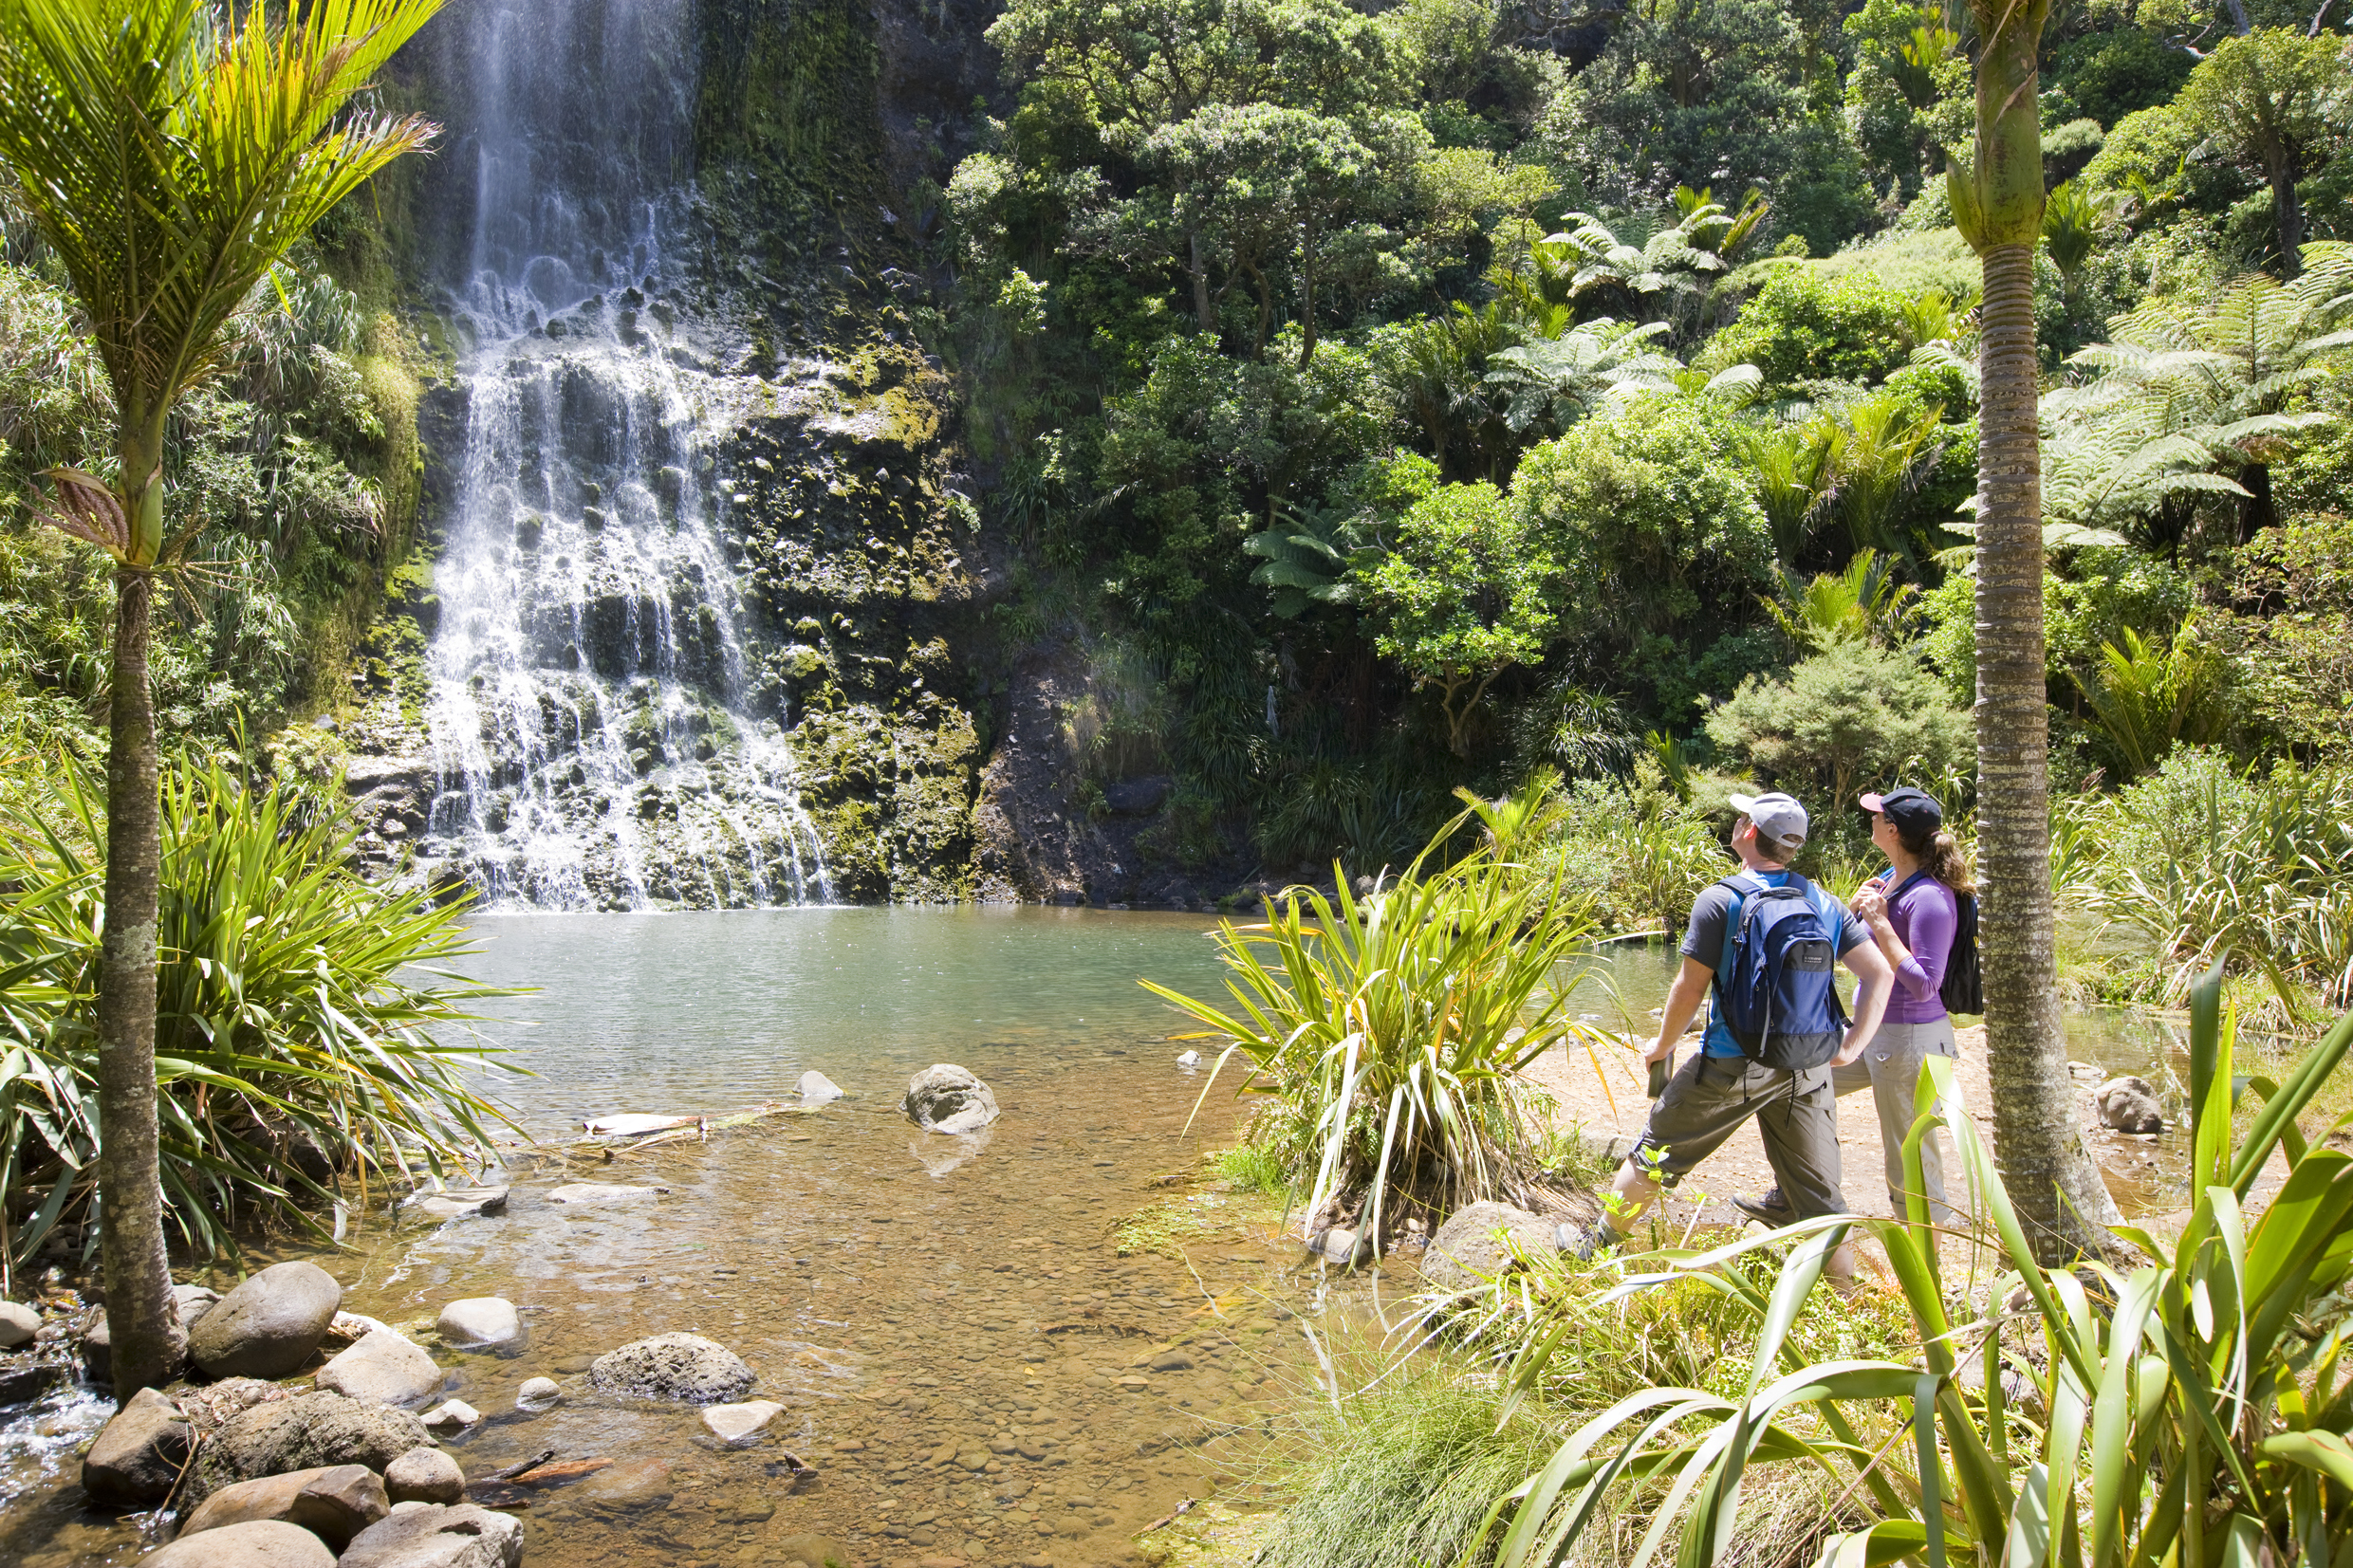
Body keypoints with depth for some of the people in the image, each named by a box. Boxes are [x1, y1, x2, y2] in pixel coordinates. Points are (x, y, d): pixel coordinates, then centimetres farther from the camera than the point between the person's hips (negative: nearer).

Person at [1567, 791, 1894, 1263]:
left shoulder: (1721, 900, -10)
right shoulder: (1825, 904, 4)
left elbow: (1689, 988, -10)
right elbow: (1880, 972, -1)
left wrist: (1662, 1046, 5)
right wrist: (1851, 1046, 3)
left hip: (1733, 1065, -4)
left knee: (1655, 1153, 13)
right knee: (1819, 1191, 12)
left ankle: (1597, 1243, 26)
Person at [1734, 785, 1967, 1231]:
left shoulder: (1930, 897, -21)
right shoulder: (1890, 878, 6)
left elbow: (1924, 985, -24)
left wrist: (1879, 922, -23)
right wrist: (1857, 908, -2)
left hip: (1911, 1040, -10)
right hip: (1873, 1032, 10)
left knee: (1912, 1167, -1)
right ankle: (1792, 1200, 29)